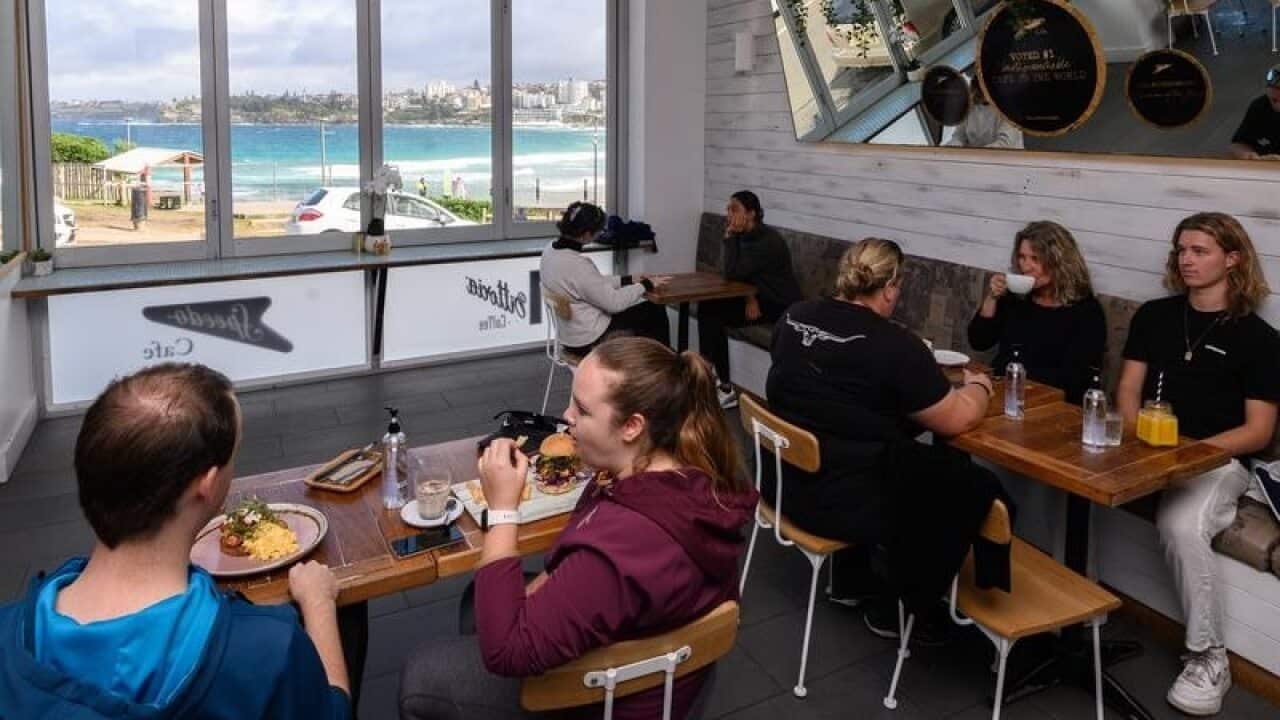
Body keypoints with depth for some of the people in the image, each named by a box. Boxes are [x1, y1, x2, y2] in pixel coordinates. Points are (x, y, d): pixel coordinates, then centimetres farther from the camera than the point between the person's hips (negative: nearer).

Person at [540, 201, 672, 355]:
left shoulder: (551, 250, -1)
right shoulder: (576, 264, -29)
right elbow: (613, 302, -21)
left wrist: (629, 279, 10)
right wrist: (646, 285, -7)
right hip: (589, 341, -9)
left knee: (653, 310, 18)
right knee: (655, 313, 8)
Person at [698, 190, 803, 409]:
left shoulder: (768, 241, -22)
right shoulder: (743, 236, 5)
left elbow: (731, 273, -26)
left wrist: (730, 236, -20)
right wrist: (750, 296, -17)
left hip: (781, 307, -8)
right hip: (758, 298, 8)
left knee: (712, 313, -18)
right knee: (707, 306, -10)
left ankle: (725, 389, -11)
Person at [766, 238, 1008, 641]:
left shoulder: (793, 318, 0)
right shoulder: (894, 346, -19)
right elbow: (958, 420, -10)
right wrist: (978, 387, 11)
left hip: (789, 482, 8)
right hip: (845, 503, -8)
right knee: (976, 486, 8)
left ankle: (849, 578, 36)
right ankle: (898, 611, 19)